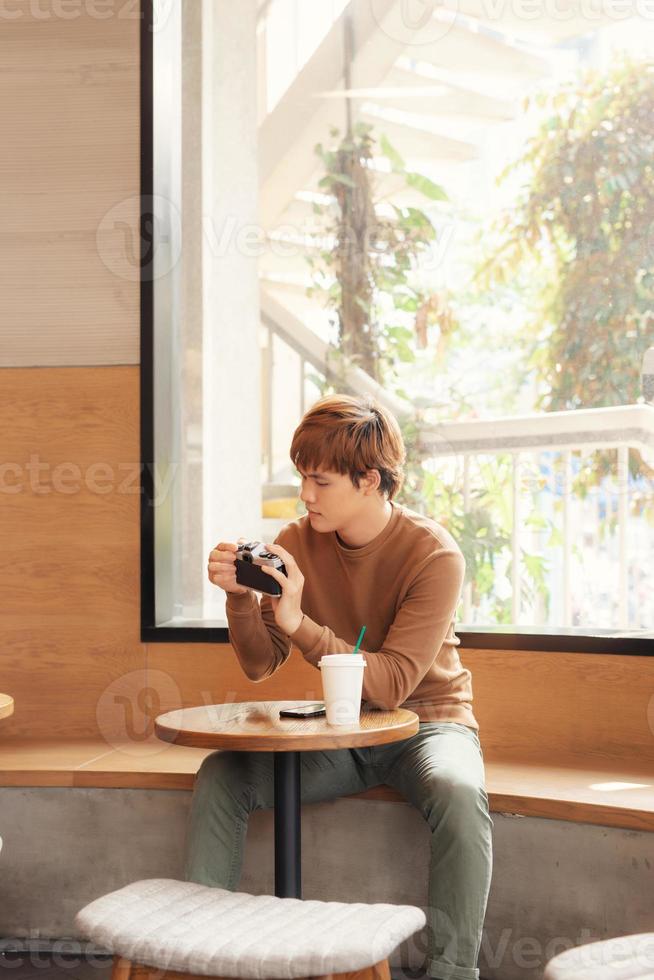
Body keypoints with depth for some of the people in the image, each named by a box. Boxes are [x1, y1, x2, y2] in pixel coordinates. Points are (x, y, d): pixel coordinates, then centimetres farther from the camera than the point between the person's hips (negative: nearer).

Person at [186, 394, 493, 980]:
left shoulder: (434, 555, -19)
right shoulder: (298, 542, -5)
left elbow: (391, 687, -26)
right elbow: (260, 666, -3)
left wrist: (298, 623, -35)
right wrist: (240, 597, -22)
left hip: (425, 720, -4)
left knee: (458, 794, -36)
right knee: (220, 777, -16)